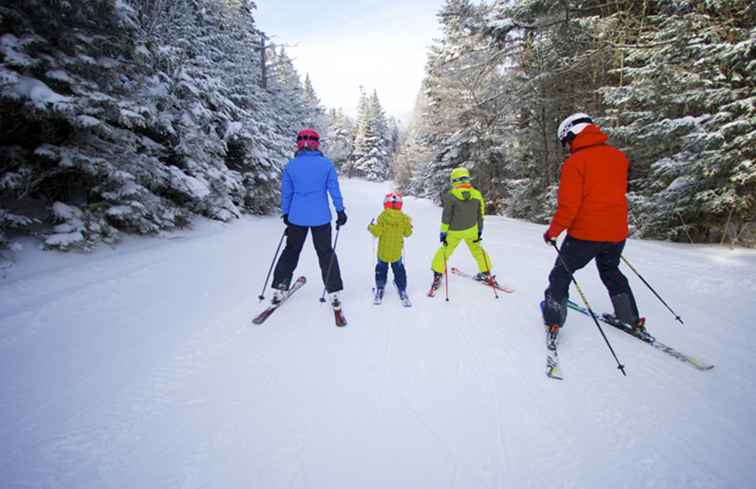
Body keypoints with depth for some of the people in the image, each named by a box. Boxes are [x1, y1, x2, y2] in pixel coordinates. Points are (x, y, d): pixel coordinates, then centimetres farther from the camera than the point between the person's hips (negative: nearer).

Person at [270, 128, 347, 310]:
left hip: (296, 217, 1)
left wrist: (285, 213, 16)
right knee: (326, 253, 11)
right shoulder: (326, 163, -5)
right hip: (321, 217, -1)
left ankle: (279, 288, 19)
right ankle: (333, 293, 12)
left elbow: (286, 192, 5)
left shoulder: (291, 165, -1)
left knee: (291, 251, 18)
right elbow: (334, 189, -2)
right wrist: (340, 211, 6)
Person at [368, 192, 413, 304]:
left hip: (383, 251, -1)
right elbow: (408, 233, 1)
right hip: (397, 252, 1)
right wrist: (408, 224, 21)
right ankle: (402, 291, 15)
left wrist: (371, 227, 4)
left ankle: (379, 290, 19)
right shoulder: (404, 218, -7)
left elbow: (376, 232, -16)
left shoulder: (382, 217, -14)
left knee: (381, 269, 19)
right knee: (399, 270, 17)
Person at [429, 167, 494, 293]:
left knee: (444, 251, 13)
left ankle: (437, 276, 17)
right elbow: (480, 215, 3)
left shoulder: (451, 196, -17)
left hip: (454, 231, -3)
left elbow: (446, 216, -14)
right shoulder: (477, 195, -5)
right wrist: (480, 231, 13)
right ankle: (486, 274, 29)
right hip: (471, 230, 3)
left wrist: (443, 231, -5)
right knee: (476, 249, 22)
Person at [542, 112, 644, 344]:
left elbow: (569, 205, -19)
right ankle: (632, 318, 36)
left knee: (561, 273, 10)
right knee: (611, 271, 28)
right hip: (616, 232, 7)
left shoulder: (575, 162, -15)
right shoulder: (618, 156, 6)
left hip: (584, 232, -6)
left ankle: (553, 322, 12)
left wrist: (553, 231, -9)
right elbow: (620, 193, 15)